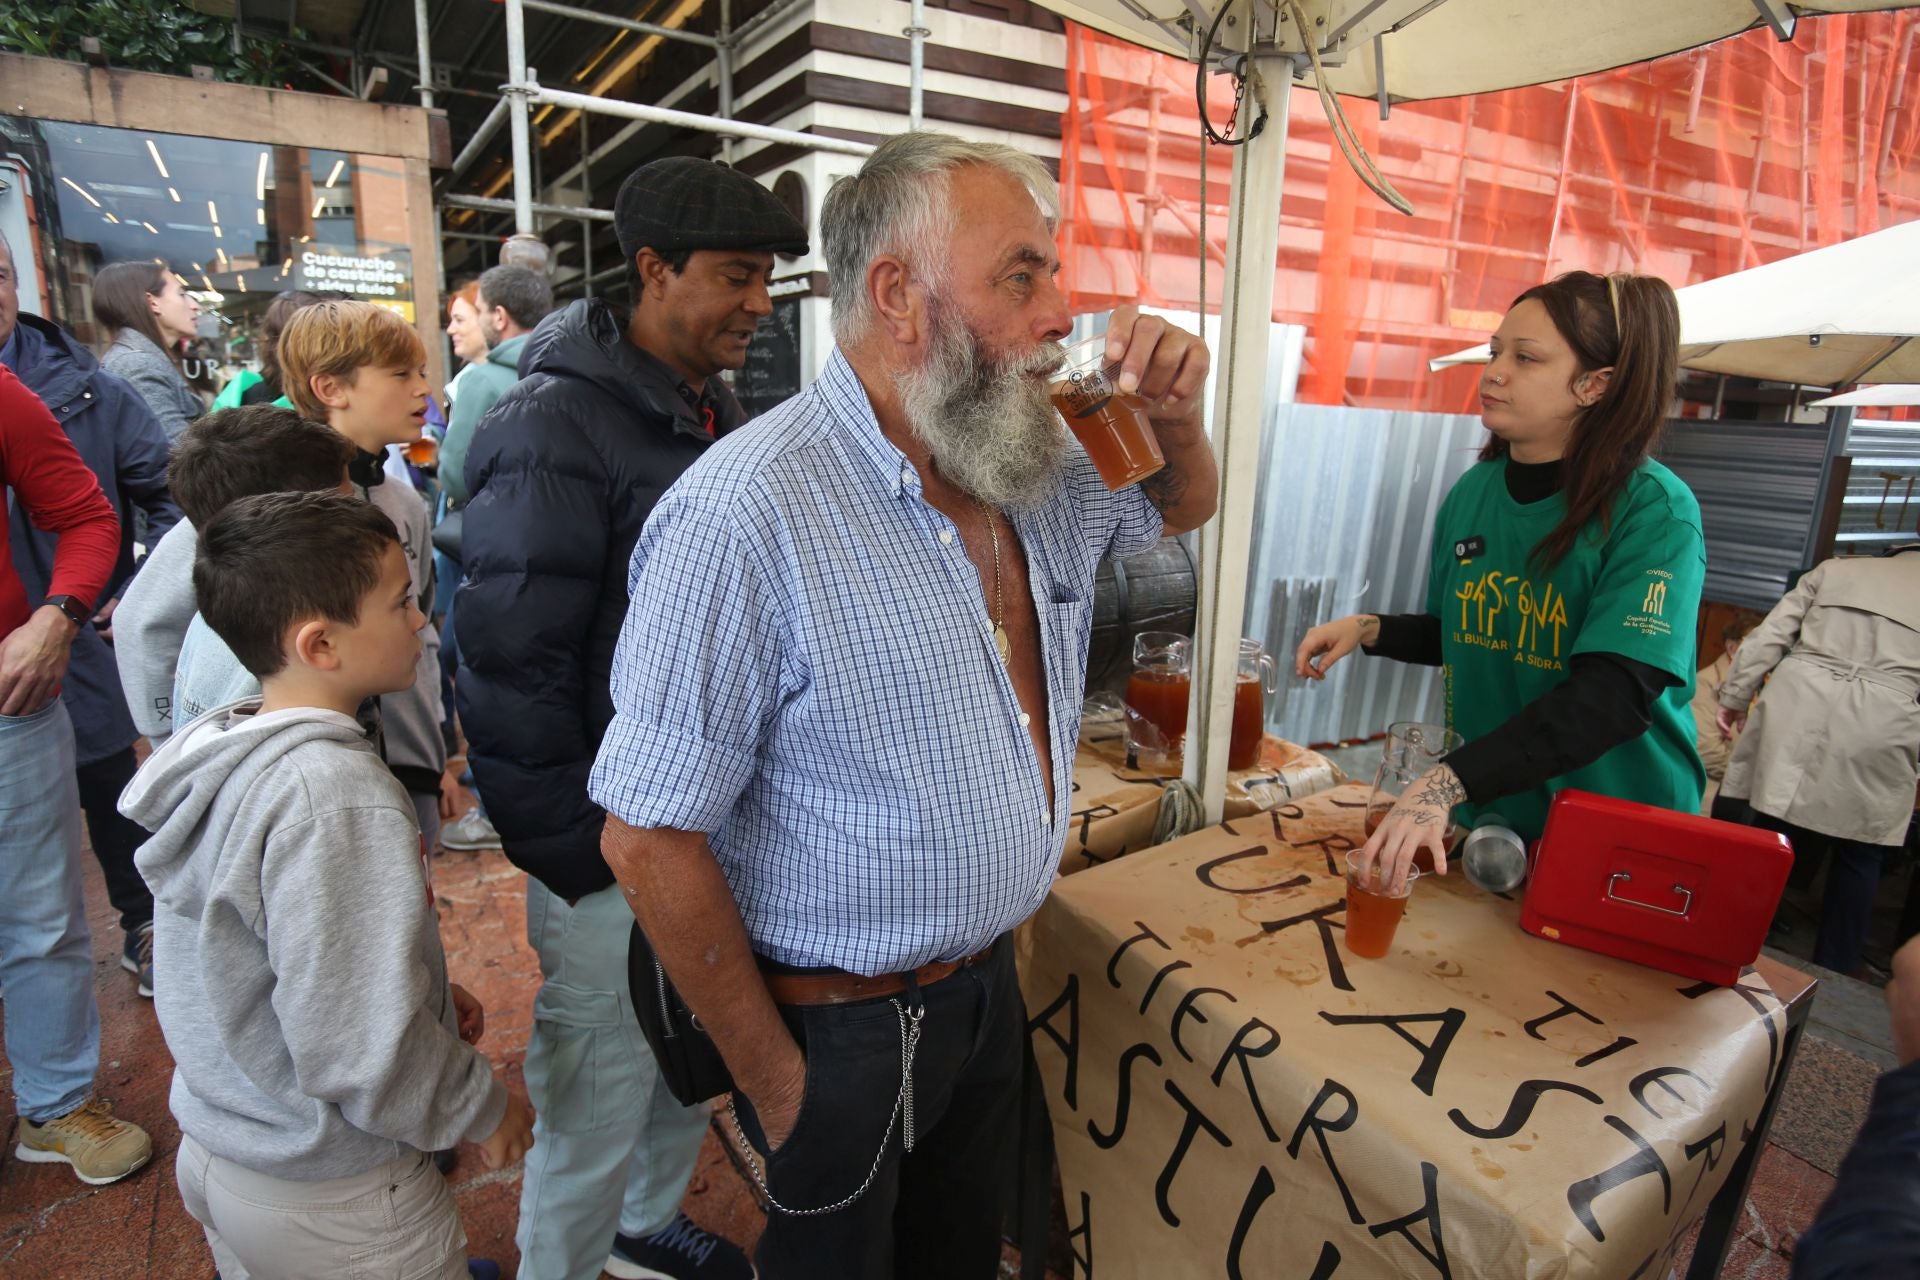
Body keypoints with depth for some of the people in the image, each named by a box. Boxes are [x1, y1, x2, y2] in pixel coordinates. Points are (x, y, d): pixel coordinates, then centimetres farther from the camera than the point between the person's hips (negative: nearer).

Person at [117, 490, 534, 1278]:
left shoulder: (215, 750, -3)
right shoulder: (339, 800, -32)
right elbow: (362, 1052, -30)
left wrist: (428, 992, 7)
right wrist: (481, 1110, -13)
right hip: (330, 1201, -8)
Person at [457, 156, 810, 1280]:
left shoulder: (719, 409, 8)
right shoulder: (559, 425, -18)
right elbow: (511, 663, -19)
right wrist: (575, 859, -16)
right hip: (614, 845, -8)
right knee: (601, 1102, 10)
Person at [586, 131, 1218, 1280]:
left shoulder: (1038, 468, -4)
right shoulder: (744, 517, -28)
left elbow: (1184, 504, 16)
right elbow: (649, 838, -24)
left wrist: (1175, 412, -8)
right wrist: (775, 1080, -14)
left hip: (991, 980, 7)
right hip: (844, 1030, -6)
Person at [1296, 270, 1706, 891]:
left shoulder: (1655, 513, -18)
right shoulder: (1472, 492, -1)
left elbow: (1612, 695, -29)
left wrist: (1447, 783, -39)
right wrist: (1370, 629, -6)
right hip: (1486, 817, 5)